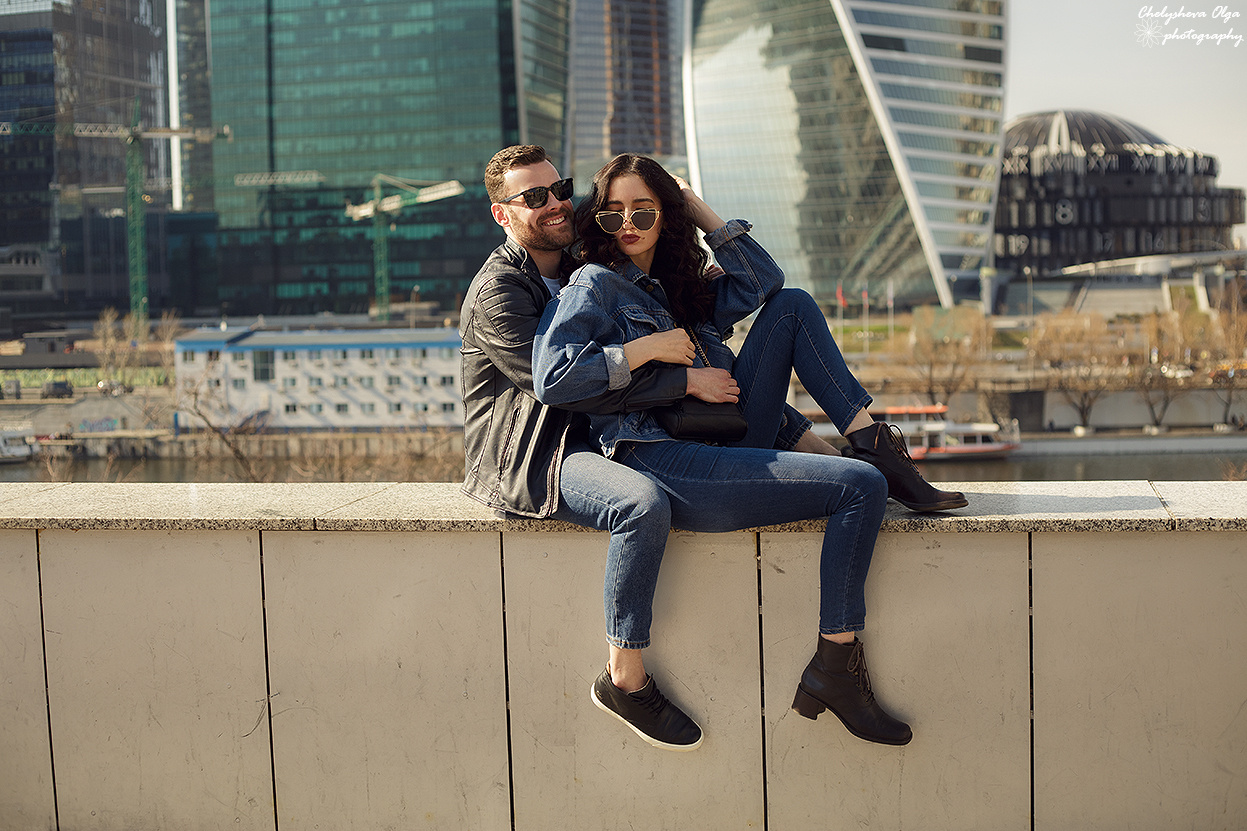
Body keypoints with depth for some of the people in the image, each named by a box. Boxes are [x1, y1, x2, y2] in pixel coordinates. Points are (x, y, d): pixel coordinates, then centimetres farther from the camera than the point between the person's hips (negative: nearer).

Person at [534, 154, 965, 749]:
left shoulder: (677, 290, 25)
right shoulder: (593, 286, 1)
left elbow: (763, 281, 15)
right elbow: (552, 378, -15)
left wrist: (697, 208, 15)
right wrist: (651, 348, -11)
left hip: (725, 446, 9)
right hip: (667, 465, -8)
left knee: (792, 307, 6)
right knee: (861, 487, -17)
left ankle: (875, 443, -2)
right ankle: (834, 671, -13)